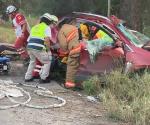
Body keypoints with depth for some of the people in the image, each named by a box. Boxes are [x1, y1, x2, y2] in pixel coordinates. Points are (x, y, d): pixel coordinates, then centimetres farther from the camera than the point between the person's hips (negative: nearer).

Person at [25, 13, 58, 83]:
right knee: (47, 62, 9)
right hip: (38, 48, -7)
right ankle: (43, 78, 4)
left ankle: (28, 77, 29)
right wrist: (48, 50, 1)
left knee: (32, 61, 29)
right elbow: (47, 40, -9)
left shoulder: (35, 27, 28)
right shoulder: (47, 27, 6)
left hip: (29, 46, 7)